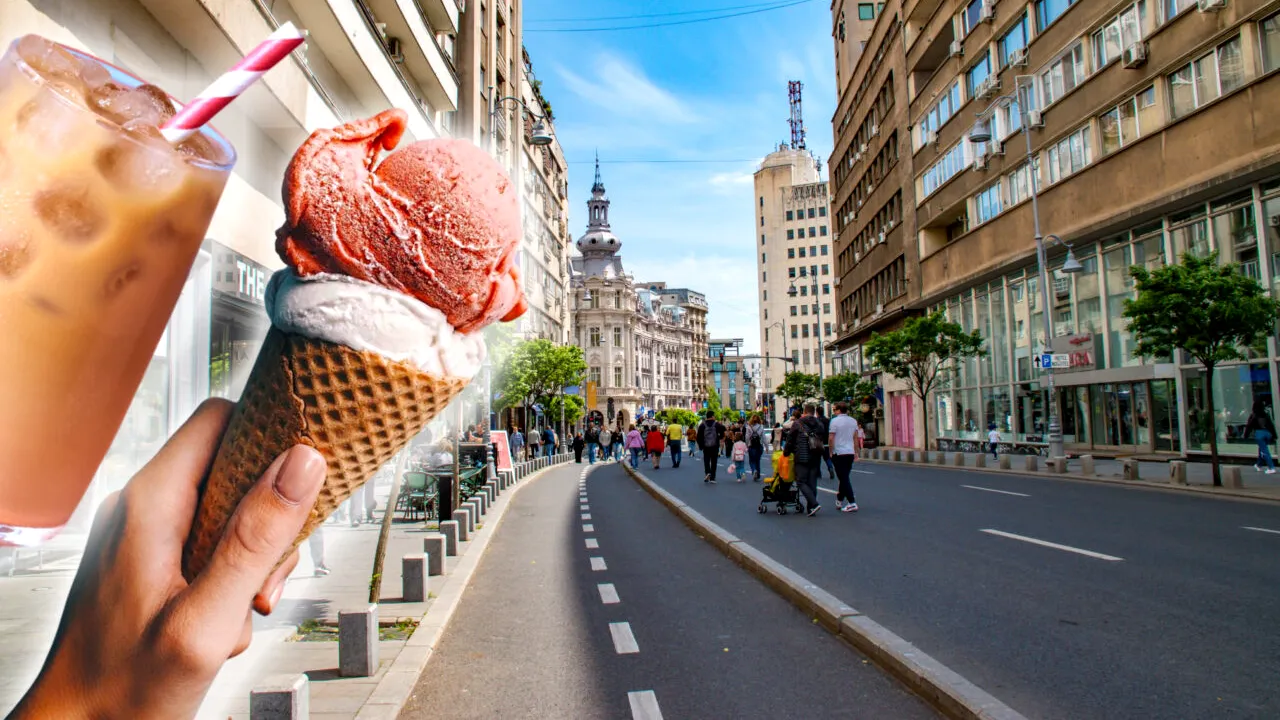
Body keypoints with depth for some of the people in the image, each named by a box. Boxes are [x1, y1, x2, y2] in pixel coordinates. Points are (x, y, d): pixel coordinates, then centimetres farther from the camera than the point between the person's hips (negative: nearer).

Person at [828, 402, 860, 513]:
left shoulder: (835, 421, -10)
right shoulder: (853, 421, 8)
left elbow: (831, 438, -12)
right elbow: (855, 438, 12)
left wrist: (831, 452, -2)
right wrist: (856, 452, 19)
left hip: (839, 453, -6)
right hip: (850, 452, 6)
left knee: (844, 478, -4)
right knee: (844, 477, 16)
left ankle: (852, 503, -10)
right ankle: (840, 500, 26)